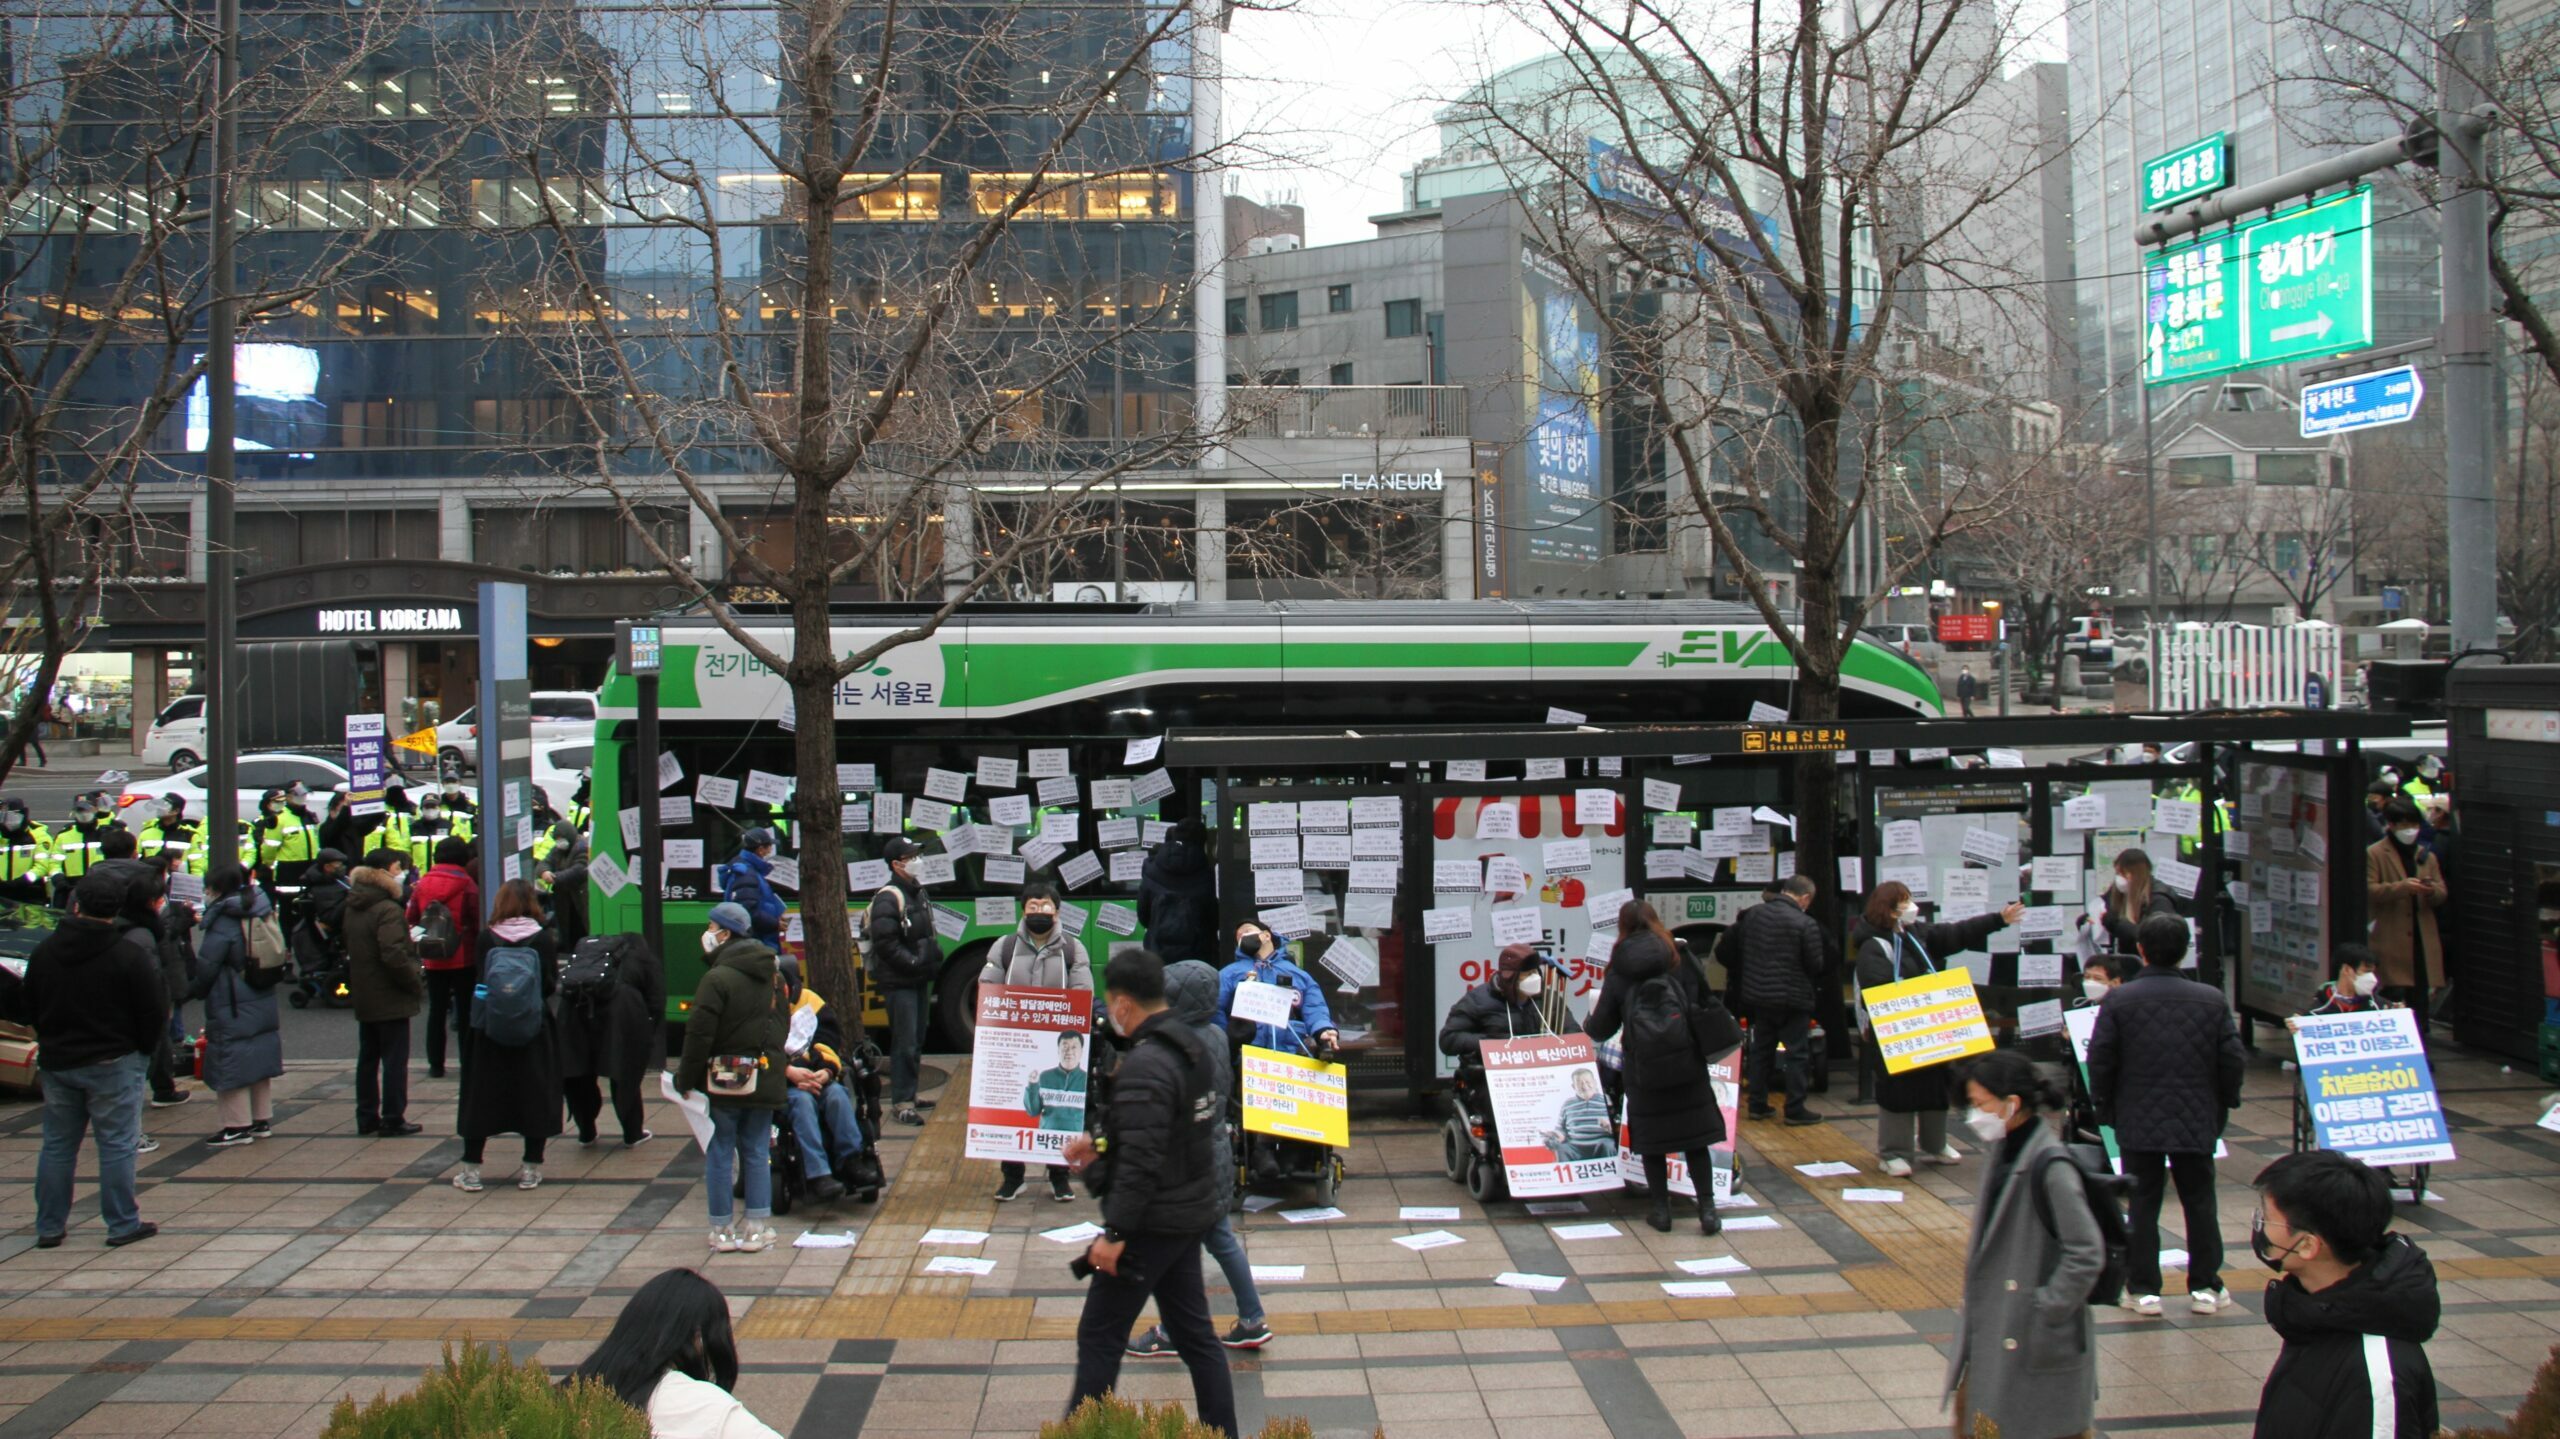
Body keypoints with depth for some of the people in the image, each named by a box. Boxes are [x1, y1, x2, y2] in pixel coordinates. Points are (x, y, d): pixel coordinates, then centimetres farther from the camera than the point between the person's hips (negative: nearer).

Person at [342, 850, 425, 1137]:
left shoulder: (352, 908, 8)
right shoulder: (387, 910, -20)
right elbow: (394, 956, -28)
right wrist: (416, 982, -15)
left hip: (363, 997, 8)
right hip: (390, 998, -8)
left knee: (368, 1057, 16)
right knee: (395, 1059, 0)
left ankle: (366, 1117, 21)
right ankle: (392, 1120, 3)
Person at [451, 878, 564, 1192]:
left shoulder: (487, 939, -5)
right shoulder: (543, 939, -7)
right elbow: (550, 985, -5)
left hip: (489, 1028, 1)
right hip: (534, 1028, -1)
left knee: (482, 1095, 9)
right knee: (535, 1093, 8)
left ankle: (471, 1170, 13)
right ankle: (531, 1169, 10)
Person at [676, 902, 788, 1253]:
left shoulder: (718, 978, -15)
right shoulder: (772, 975, 8)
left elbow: (699, 1035, -17)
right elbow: (783, 1025, 14)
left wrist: (685, 1079, -8)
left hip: (725, 1079, -6)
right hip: (765, 1077, 6)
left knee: (720, 1154, 5)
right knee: (757, 1153, 11)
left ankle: (722, 1230, 9)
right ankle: (757, 1228, 10)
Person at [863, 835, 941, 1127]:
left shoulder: (917, 892, 14)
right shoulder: (888, 899, -16)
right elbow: (885, 944, -22)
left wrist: (933, 957, 9)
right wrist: (915, 963, -20)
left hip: (918, 979, 9)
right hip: (898, 982, -9)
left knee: (917, 1039, 15)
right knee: (905, 1042, -9)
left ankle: (909, 1095, 25)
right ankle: (901, 1102, -6)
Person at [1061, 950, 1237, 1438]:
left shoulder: (1145, 1066, -22)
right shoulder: (1192, 1046, 8)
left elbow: (1141, 1163, -26)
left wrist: (1115, 1233, -22)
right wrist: (1101, 1148, 20)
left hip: (1153, 1223, -9)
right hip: (1192, 1214, 9)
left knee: (1099, 1337, 2)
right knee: (1194, 1332, 15)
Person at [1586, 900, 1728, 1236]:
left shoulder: (1618, 973, -4)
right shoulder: (1681, 960, -3)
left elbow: (1601, 1028, 0)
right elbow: (1706, 1004, 0)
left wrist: (1587, 1024, 22)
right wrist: (1709, 1044, 16)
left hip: (1644, 1071, -1)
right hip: (1687, 1066, 1)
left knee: (1652, 1139, 11)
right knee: (1695, 1137, 7)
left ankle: (1661, 1209, 15)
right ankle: (1707, 1209, 4)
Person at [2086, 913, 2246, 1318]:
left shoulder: (2118, 1001, -8)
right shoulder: (2211, 999, -3)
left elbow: (2100, 1061, -7)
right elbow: (2233, 1060, -1)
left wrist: (2105, 1108, 7)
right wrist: (2223, 1105, 13)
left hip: (2138, 1121, -1)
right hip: (2197, 1122, 1)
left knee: (2142, 1204, 5)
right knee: (2199, 1201, 12)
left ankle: (2143, 1289, 7)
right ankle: (2206, 1287, 16)